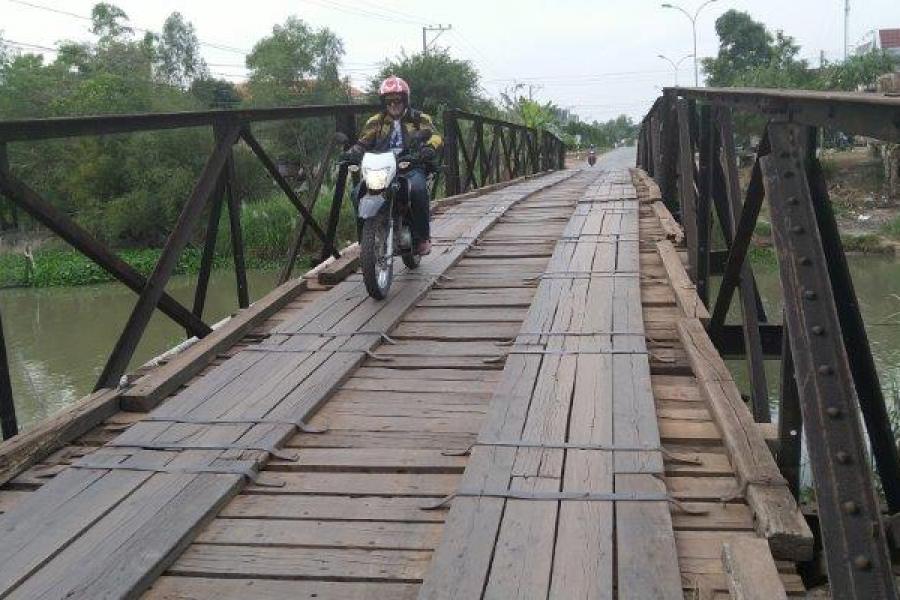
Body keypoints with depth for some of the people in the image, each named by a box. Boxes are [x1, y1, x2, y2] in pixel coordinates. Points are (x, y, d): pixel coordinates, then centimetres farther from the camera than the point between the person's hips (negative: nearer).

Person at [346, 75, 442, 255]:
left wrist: (430, 148, -27)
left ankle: (422, 236, -20)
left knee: (418, 189, -36)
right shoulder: (375, 122, 18)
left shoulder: (419, 118, 11)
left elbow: (435, 136, -3)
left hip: (411, 168, -2)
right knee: (358, 193, -23)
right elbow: (363, 142, 11)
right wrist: (353, 152, -13)